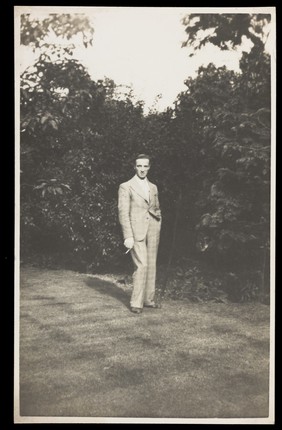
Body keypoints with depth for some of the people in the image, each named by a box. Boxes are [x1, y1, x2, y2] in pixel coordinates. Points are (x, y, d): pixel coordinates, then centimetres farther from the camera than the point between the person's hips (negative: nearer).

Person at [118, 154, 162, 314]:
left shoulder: (153, 187, 16)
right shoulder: (126, 187, 0)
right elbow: (123, 213, -6)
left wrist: (158, 229, 14)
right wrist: (128, 237, -14)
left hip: (153, 230, 5)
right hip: (136, 230, -5)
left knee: (151, 265, 7)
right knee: (141, 266, -13)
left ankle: (149, 299, 19)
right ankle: (136, 303, -5)